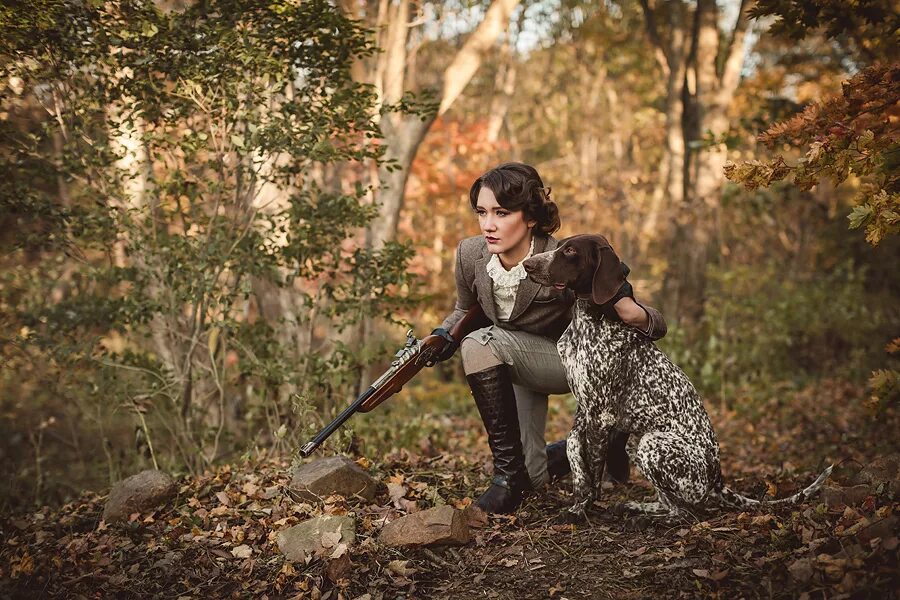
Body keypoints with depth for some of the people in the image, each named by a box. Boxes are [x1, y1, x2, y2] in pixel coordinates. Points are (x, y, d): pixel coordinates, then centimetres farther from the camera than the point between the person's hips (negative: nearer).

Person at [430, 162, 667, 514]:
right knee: (534, 476, 9)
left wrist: (620, 303, -52)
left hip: (573, 362, -5)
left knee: (480, 344, -33)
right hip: (515, 365, 5)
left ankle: (509, 474, -23)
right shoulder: (470, 255, -21)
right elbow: (466, 310, 3)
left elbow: (656, 326, -30)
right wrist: (442, 336, -18)